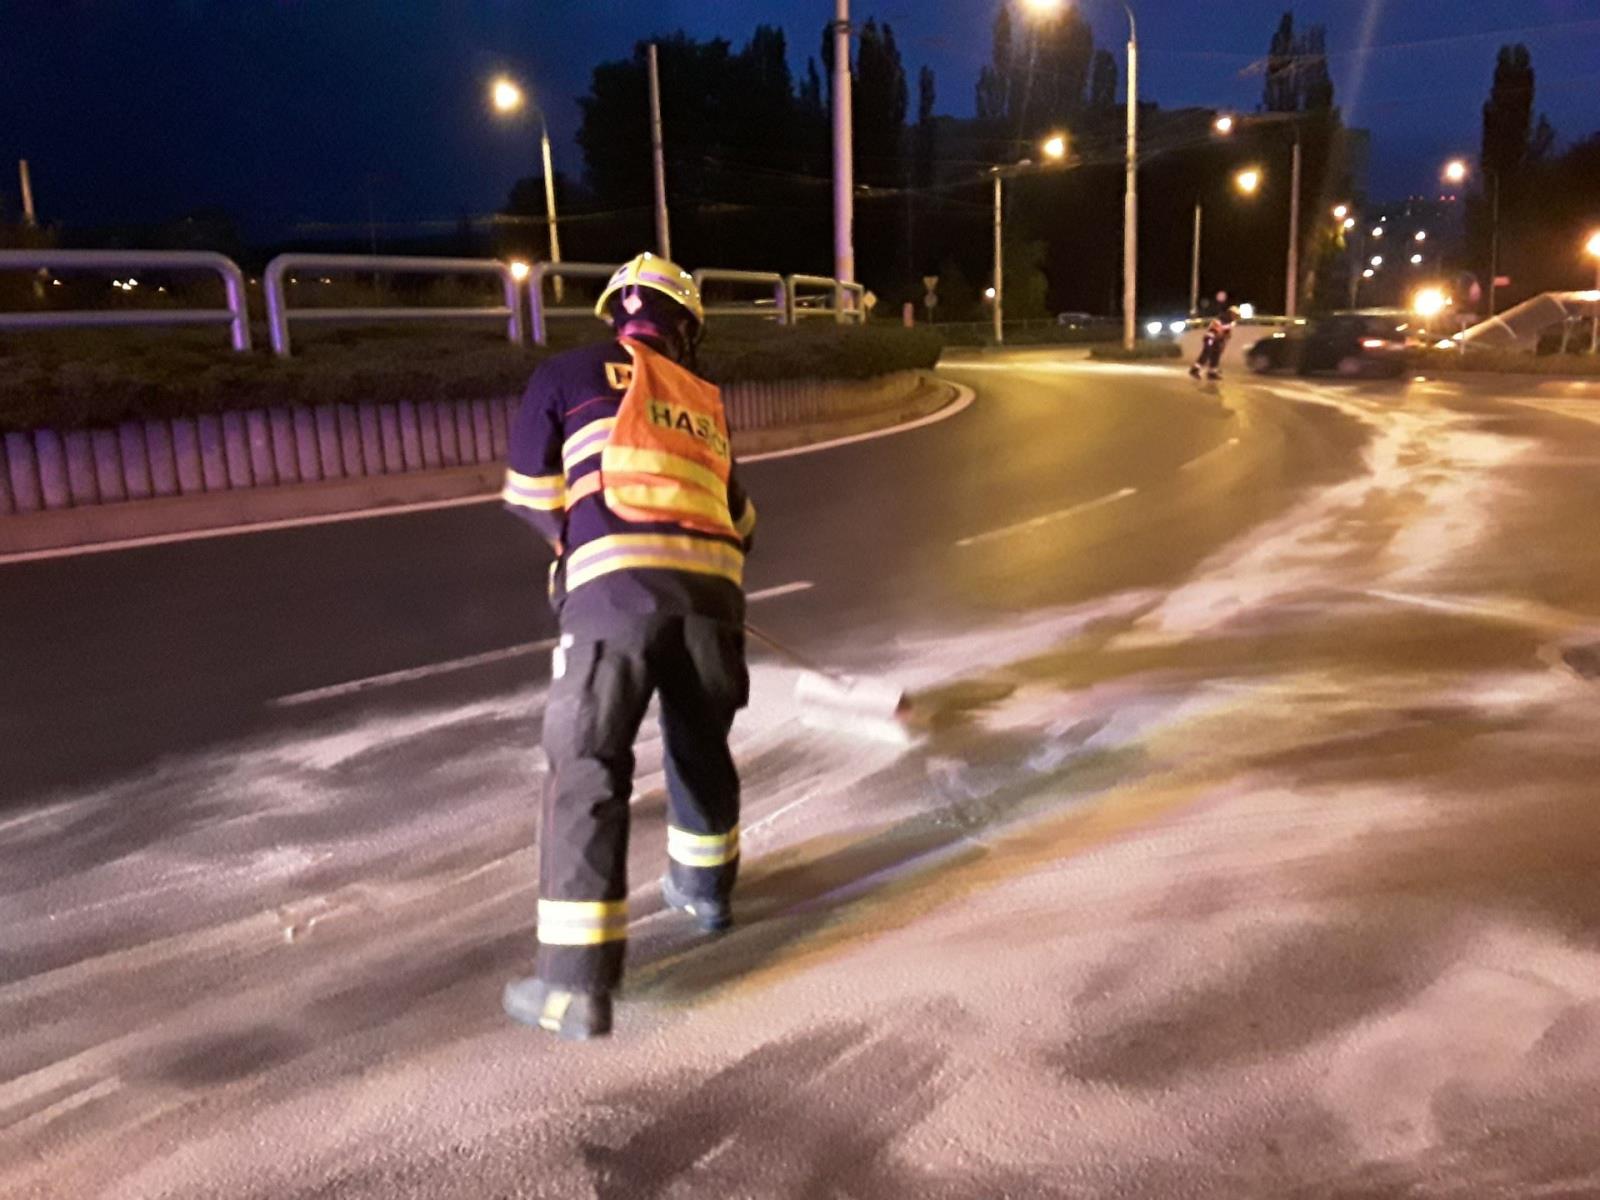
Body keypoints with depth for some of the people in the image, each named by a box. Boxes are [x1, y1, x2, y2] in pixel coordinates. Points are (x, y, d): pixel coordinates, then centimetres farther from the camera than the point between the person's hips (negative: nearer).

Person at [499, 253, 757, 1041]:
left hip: (615, 588, -4)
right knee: (700, 742, 24)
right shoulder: (708, 404, 25)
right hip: (710, 587, 4)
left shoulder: (569, 374, 14)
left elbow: (531, 498, 14)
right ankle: (705, 886, 43)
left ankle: (576, 980, -4)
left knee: (587, 766, -2)